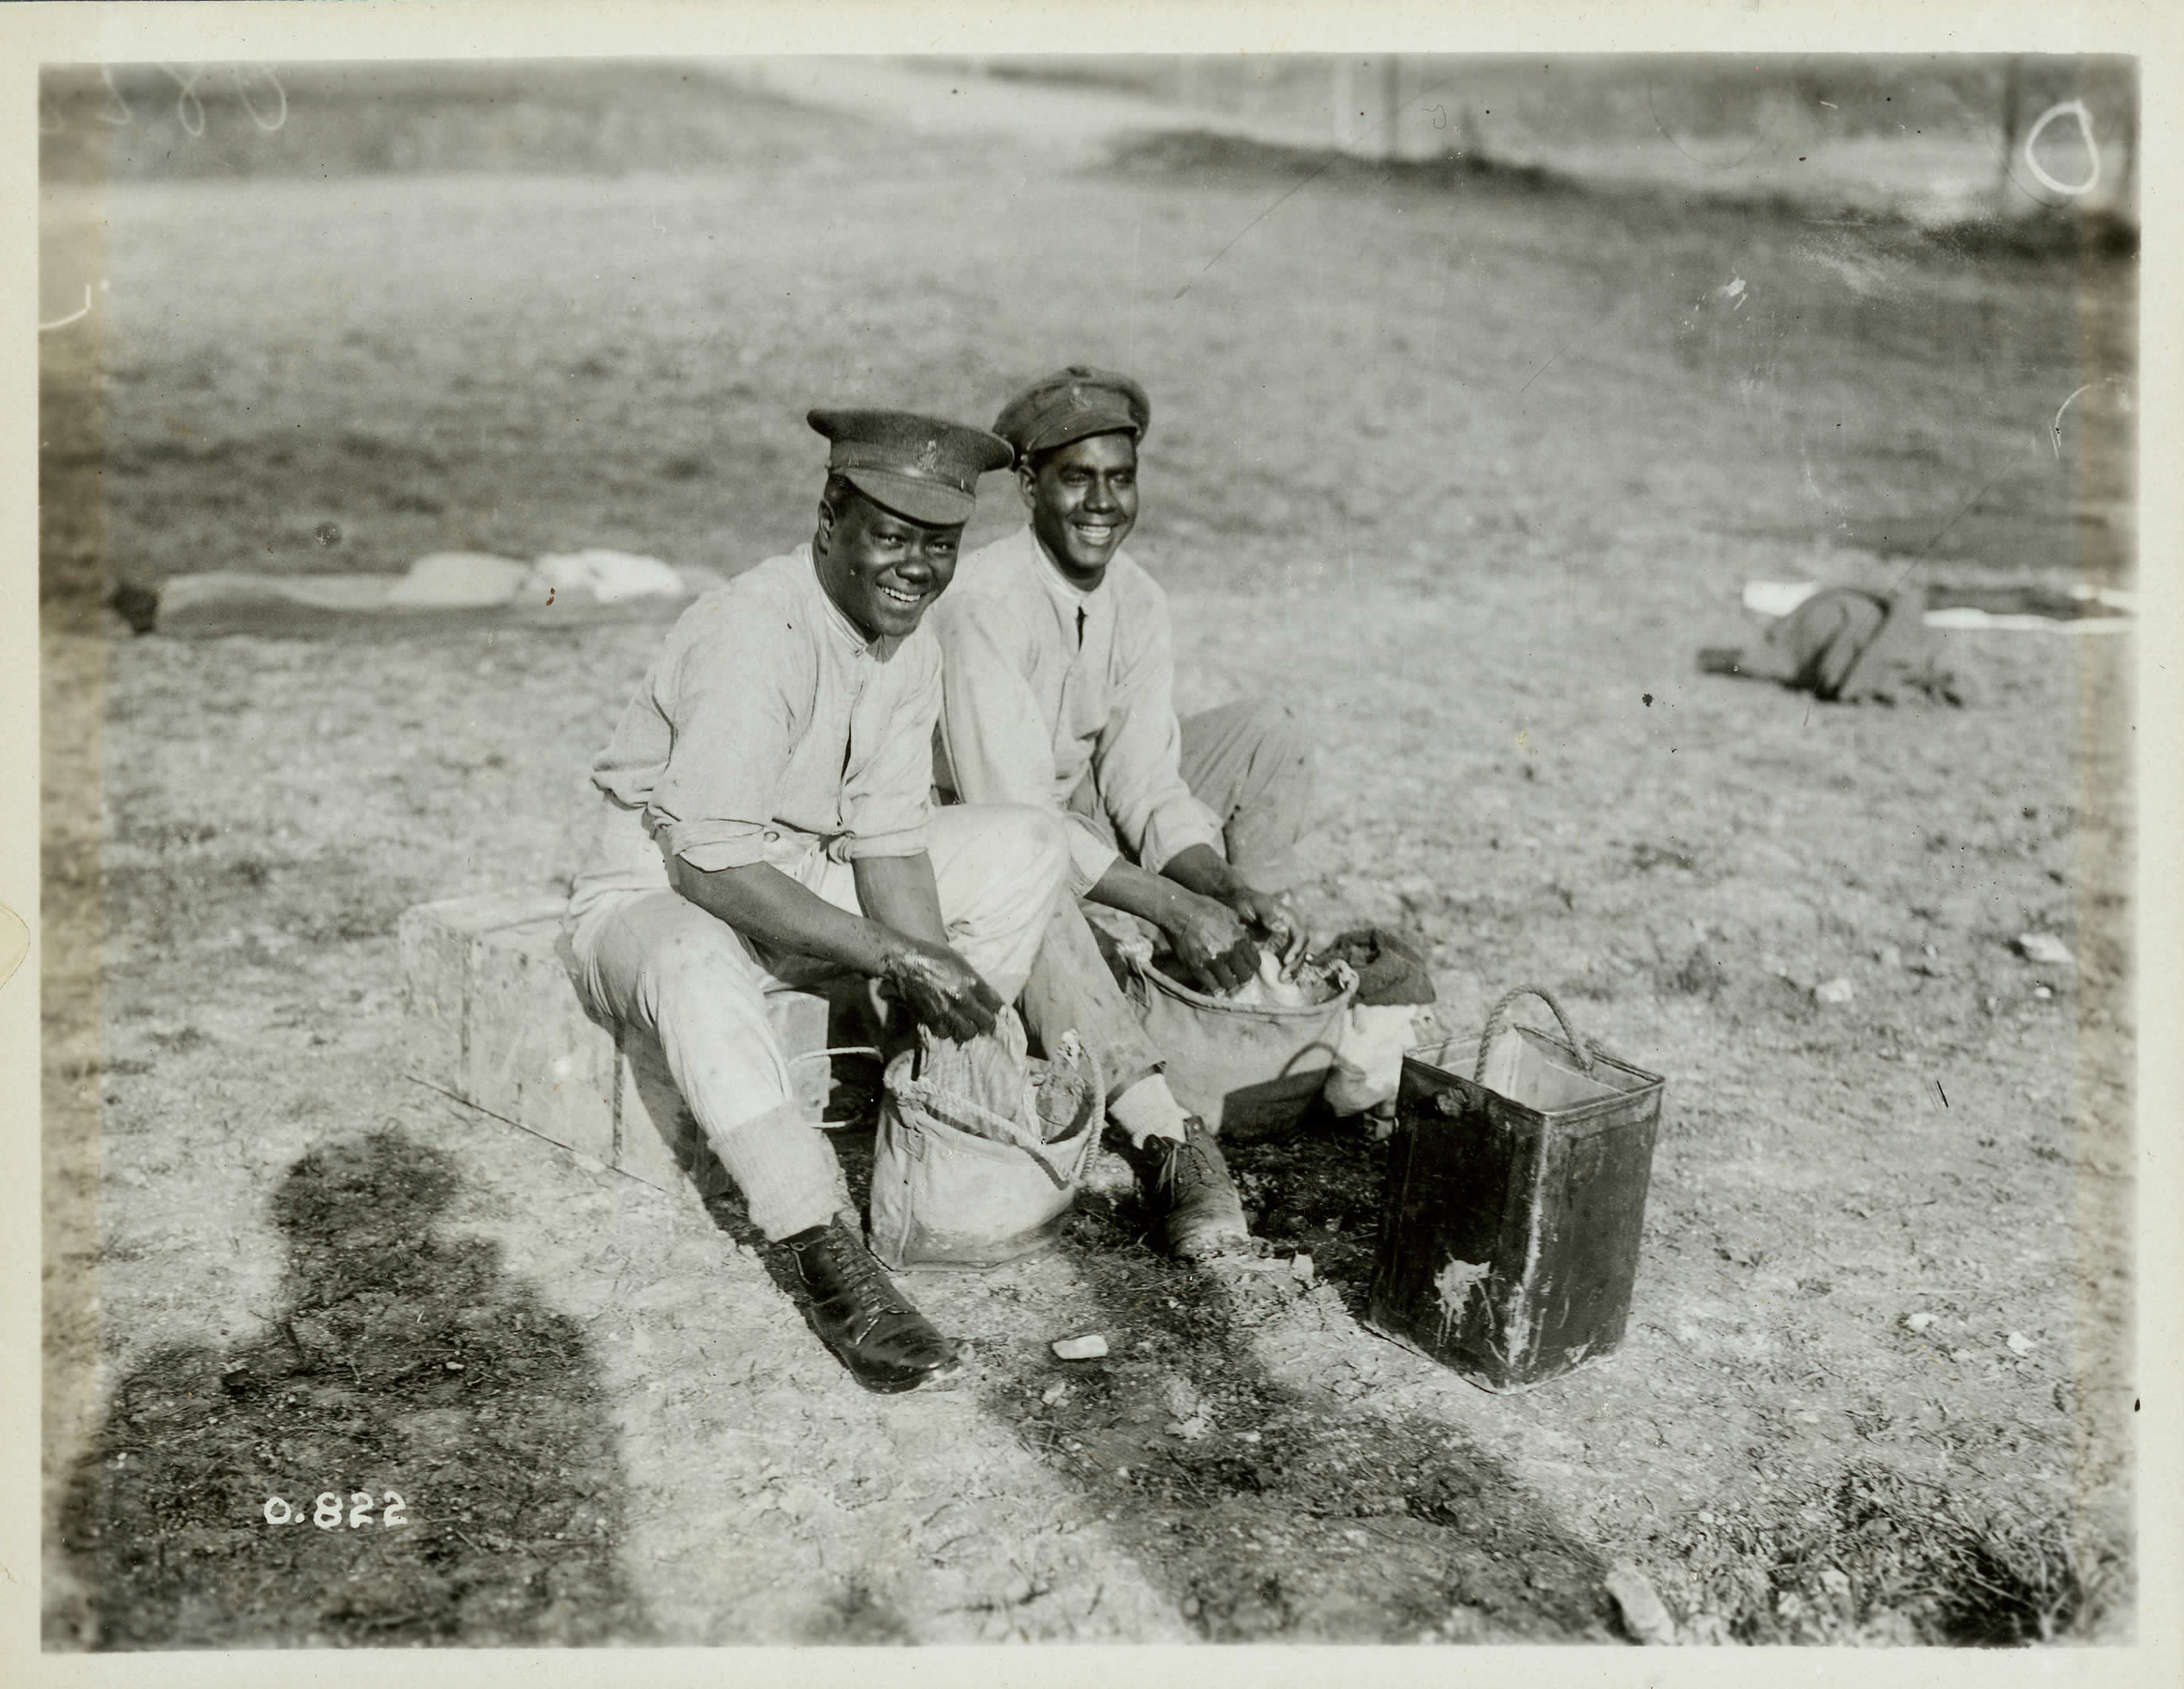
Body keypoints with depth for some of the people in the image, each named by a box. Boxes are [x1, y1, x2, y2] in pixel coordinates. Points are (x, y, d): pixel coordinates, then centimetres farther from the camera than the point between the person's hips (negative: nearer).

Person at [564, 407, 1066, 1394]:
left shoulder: (910, 642, -2)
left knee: (1028, 842, -4)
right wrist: (893, 956, -32)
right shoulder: (754, 634, -26)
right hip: (659, 894, -7)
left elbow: (886, 833, -3)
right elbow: (712, 865, -31)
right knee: (696, 966, -43)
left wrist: (937, 975, -20)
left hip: (805, 882, 8)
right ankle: (831, 1259, -38)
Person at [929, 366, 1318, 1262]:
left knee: (1267, 737, -5)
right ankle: (1162, 1132, -43)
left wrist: (1229, 888, -25)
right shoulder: (985, 603, -26)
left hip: (1082, 812, 7)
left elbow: (1144, 782, -7)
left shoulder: (1138, 602, -3)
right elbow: (1013, 812, -31)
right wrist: (1174, 907, -35)